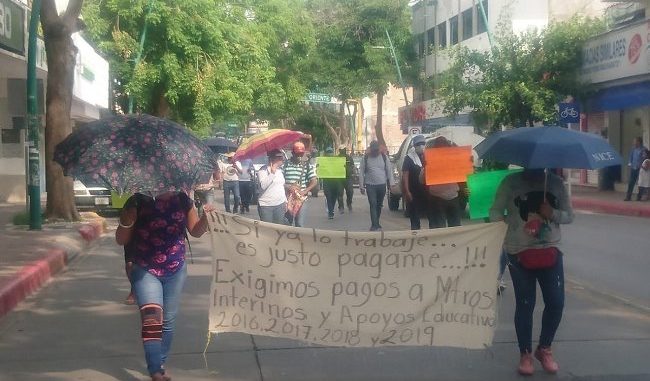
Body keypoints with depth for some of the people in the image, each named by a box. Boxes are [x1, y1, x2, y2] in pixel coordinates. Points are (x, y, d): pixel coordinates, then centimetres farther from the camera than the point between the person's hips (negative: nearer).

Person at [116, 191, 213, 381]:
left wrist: (206, 216, -16)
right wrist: (126, 223, -27)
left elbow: (195, 231, 4)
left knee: (168, 321, 13)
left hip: (176, 271, 3)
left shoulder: (182, 200, -7)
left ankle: (160, 365, 31)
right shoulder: (138, 202, -14)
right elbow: (121, 240, -6)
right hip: (145, 271, -3)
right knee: (152, 318, -18)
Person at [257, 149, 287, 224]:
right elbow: (263, 186, -24)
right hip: (266, 206, -6)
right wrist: (272, 173, -25)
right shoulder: (263, 170, -9)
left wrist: (285, 201, 19)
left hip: (280, 205, 6)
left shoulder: (280, 170, 12)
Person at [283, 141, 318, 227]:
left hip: (301, 198, 0)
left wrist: (305, 191, -13)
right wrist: (287, 187, -16)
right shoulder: (285, 164, 0)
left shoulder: (308, 165, 1)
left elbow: (314, 181, -1)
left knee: (300, 224, 1)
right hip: (287, 198, 0)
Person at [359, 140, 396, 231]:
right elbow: (361, 172, 2)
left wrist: (391, 184, -1)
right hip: (370, 185, -2)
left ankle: (376, 223, 25)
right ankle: (374, 224, -14)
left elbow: (389, 171, 4)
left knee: (379, 205, 12)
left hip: (382, 185, 2)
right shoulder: (365, 158, 0)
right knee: (373, 205, -11)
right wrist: (361, 186, -2)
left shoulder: (384, 157, 3)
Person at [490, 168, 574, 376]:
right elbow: (495, 213, -1)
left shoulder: (556, 182, 4)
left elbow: (569, 216, 7)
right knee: (525, 305, 4)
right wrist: (512, 223, -18)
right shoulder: (511, 182, -3)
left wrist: (553, 214, -14)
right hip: (519, 253, -2)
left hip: (550, 251, 3)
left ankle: (544, 349, 25)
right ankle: (525, 354, 19)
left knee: (556, 303, 2)